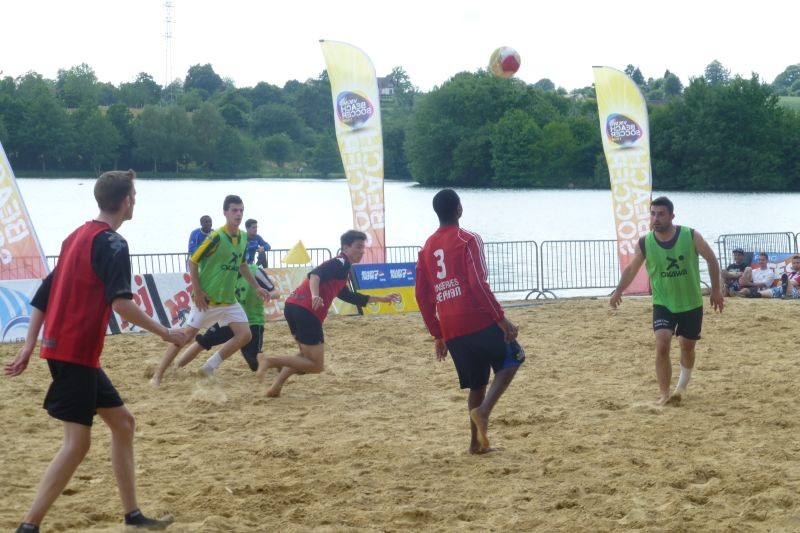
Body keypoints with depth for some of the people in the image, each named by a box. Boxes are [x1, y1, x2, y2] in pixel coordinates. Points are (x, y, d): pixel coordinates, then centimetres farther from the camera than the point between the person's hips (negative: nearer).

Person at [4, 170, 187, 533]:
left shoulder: (77, 236, 15)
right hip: (75, 352, -10)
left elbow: (45, 294, 16)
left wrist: (30, 344, 16)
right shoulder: (112, 244, -13)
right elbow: (120, 303, -23)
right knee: (77, 442, -8)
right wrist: (165, 333, -14)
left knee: (122, 422, 14)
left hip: (62, 348, 10)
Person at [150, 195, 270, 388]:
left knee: (245, 335, -3)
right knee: (186, 335, -5)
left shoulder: (243, 237, 5)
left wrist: (256, 287, 19)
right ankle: (157, 376, 4)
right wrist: (197, 291, -17)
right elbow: (193, 261, -14)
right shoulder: (216, 237, -17)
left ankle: (209, 367, 7)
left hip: (229, 300, 7)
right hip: (207, 299, -7)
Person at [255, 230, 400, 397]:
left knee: (307, 357, 26)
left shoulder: (340, 266, 29)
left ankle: (275, 387, 11)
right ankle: (270, 360, -14)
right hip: (305, 310, -10)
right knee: (316, 366, -3)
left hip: (293, 306, 10)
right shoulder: (341, 263, 0)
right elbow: (315, 275, -19)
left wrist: (382, 298, 44)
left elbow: (349, 296, 40)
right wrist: (315, 296, -37)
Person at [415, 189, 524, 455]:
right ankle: (484, 410, -8)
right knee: (512, 359, 13)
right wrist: (501, 318, -12)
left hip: (450, 329, 6)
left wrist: (438, 335, 20)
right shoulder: (468, 240, -5)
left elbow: (422, 296, 14)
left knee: (476, 383, 17)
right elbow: (478, 284, -16)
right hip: (478, 320, -6)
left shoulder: (427, 248, 14)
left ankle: (477, 441, 12)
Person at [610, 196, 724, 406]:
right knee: (662, 345, -18)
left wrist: (716, 289, -1)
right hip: (662, 303, 0)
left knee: (687, 346, 15)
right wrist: (618, 291, 5)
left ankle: (683, 385, 41)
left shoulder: (691, 236, -17)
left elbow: (711, 259, -3)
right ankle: (664, 395, -10)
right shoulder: (645, 243, -13)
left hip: (691, 303, 0)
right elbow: (632, 268, 5)